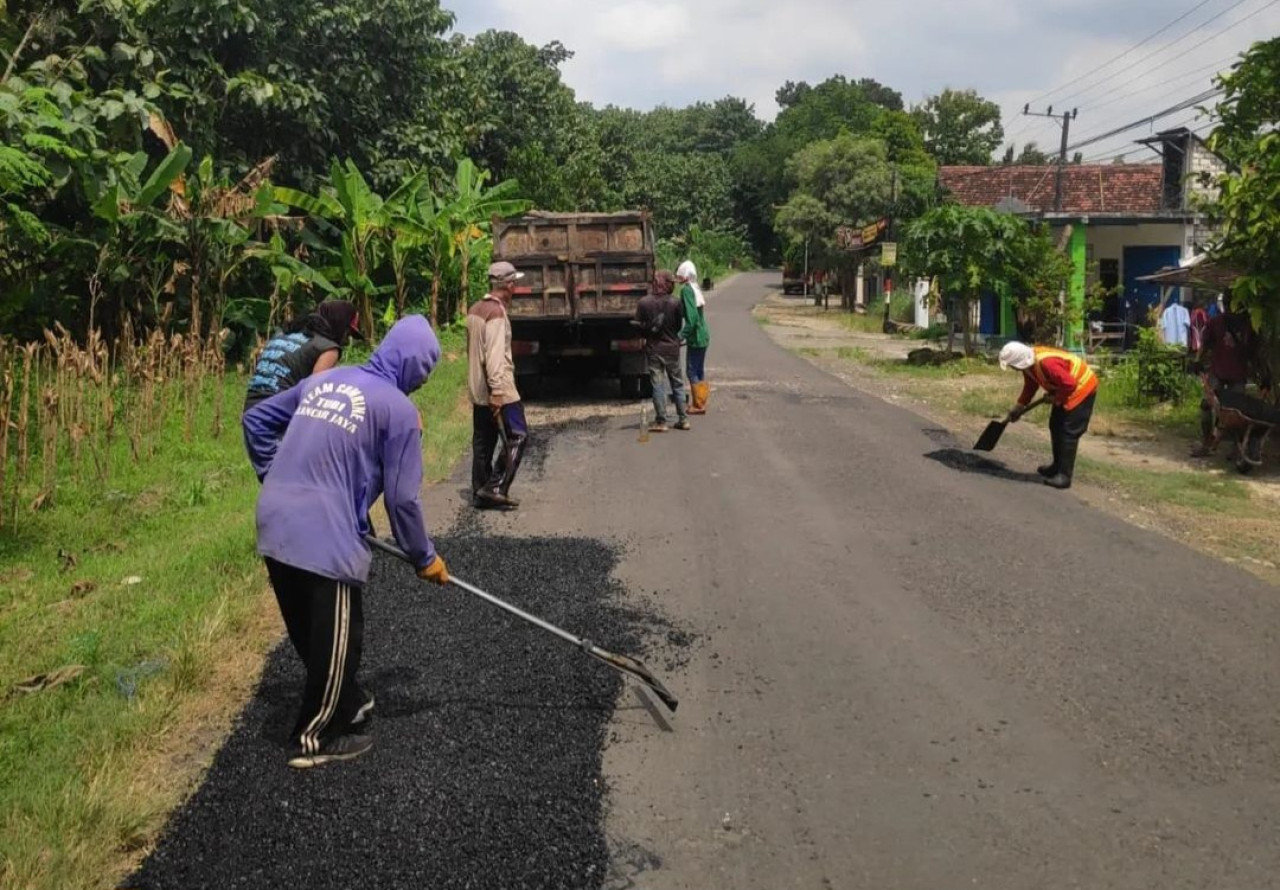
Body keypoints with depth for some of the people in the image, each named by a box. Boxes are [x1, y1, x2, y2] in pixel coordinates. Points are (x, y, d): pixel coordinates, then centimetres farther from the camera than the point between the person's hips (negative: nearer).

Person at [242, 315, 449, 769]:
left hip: (276, 527, 8)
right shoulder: (398, 408, -5)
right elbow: (402, 497, -6)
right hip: (326, 537, -8)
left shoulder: (324, 380, 14)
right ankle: (315, 739, 22)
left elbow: (257, 419, 20)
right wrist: (425, 558, 7)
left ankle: (346, 705, 41)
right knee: (337, 643, 9)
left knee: (310, 635, 21)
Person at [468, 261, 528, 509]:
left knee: (483, 442, 12)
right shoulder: (496, 313, -16)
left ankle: (479, 493, 15)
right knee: (517, 437, -2)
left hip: (478, 391, 9)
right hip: (498, 391, -9)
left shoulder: (475, 310, 12)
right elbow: (494, 355, -23)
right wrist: (497, 391, -25)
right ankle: (496, 488, -6)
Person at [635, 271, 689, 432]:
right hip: (672, 347, 0)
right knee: (677, 384, 12)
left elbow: (638, 326, -5)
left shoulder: (643, 302, -9)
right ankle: (683, 419, 16)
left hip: (653, 348, 0)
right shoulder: (674, 303, -9)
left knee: (658, 385, 4)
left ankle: (661, 422, 4)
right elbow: (679, 326, 0)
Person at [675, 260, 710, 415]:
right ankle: (701, 402, 24)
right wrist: (684, 333, 20)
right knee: (699, 370, 16)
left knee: (692, 370, 0)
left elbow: (691, 317, -23)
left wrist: (682, 335, -21)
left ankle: (698, 405, 4)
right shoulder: (695, 288, 11)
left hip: (695, 337, -9)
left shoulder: (686, 290, -15)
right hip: (703, 335, 9)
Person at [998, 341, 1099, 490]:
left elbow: (1070, 384, -34)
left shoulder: (1046, 363, -36)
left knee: (1068, 432, -10)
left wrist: (1056, 399, -18)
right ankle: (1058, 466, 30)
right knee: (1056, 426, 16)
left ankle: (1064, 476, -7)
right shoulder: (1028, 362, -6)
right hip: (1064, 391, 10)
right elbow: (1030, 386, 11)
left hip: (1082, 388, -10)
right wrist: (1019, 406, 7)